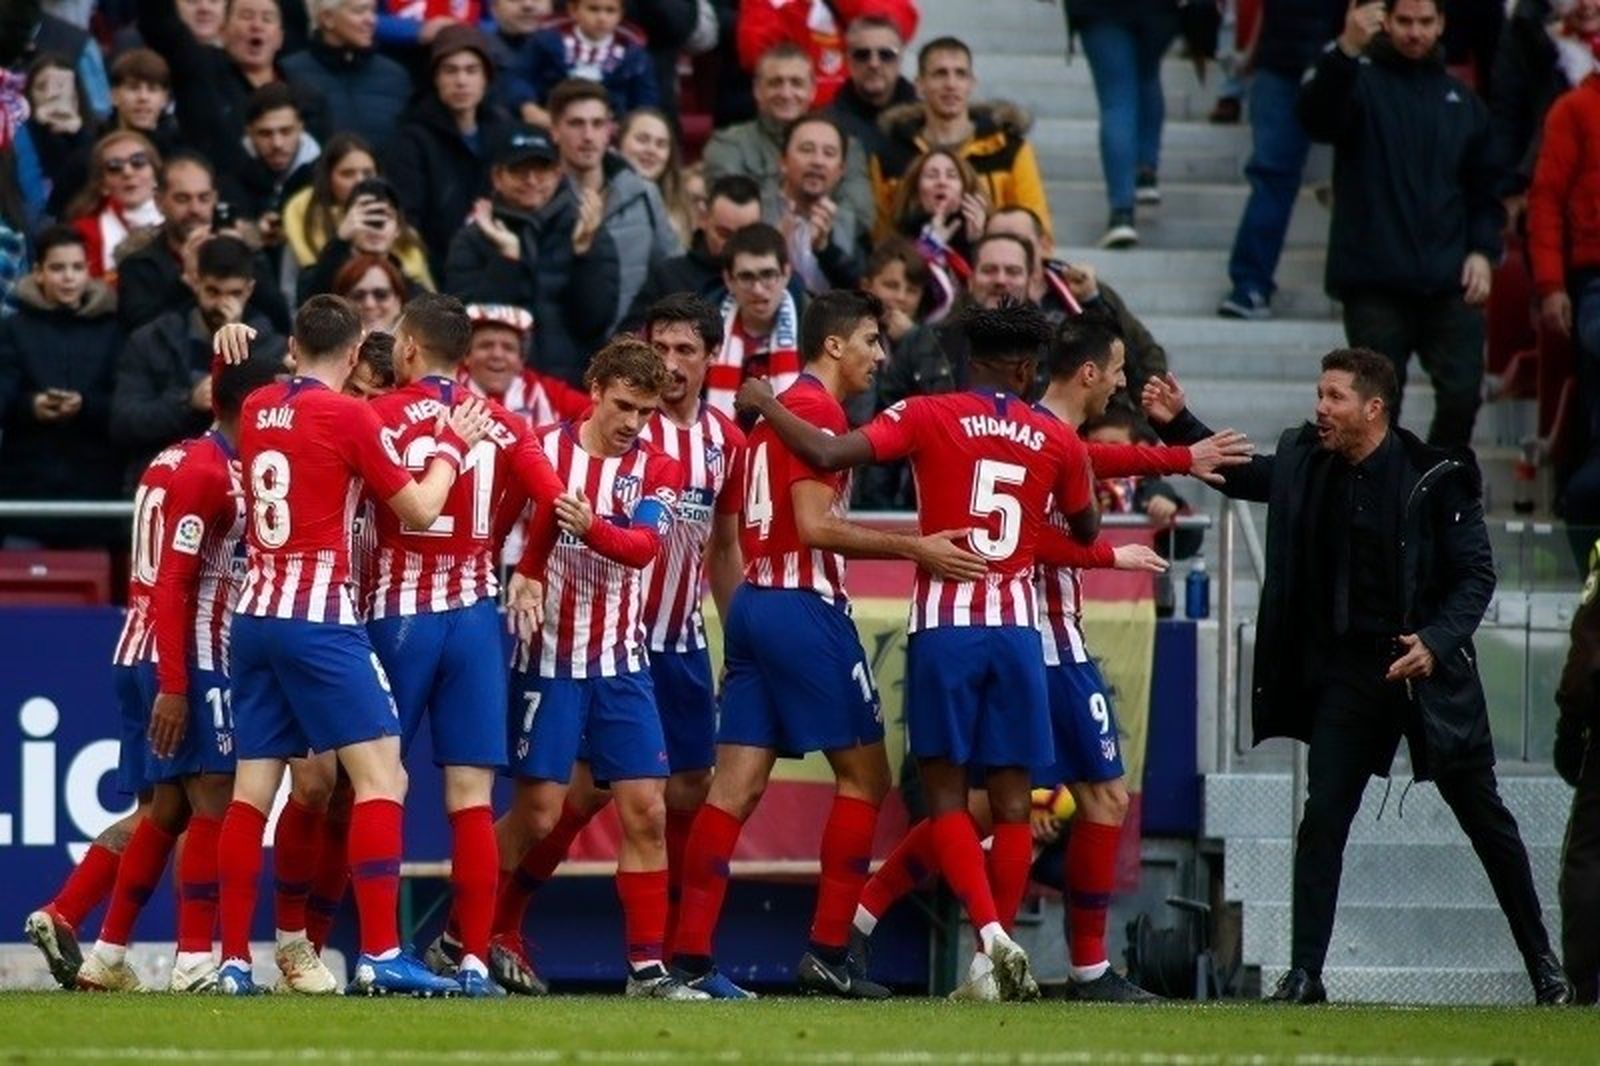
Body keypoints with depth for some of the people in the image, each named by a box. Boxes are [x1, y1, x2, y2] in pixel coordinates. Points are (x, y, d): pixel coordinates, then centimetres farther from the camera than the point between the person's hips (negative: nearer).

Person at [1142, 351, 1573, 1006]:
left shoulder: (1435, 478, -12)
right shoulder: (1306, 465, 1)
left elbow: (1477, 575, -9)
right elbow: (1238, 474, 18)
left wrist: (1436, 641, -23)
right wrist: (1178, 425, 4)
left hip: (1427, 668, -4)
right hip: (1344, 670, 4)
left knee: (1485, 818, 7)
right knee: (1322, 820, -6)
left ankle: (1542, 962, 19)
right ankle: (1304, 973, -2)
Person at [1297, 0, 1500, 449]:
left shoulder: (1462, 101, 16)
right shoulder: (1362, 81, 2)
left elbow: (1484, 188, 19)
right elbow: (1316, 117, -20)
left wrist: (1482, 251, 2)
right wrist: (1345, 53, -37)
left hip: (1450, 286, 3)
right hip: (1376, 283, -3)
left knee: (1462, 395, -4)